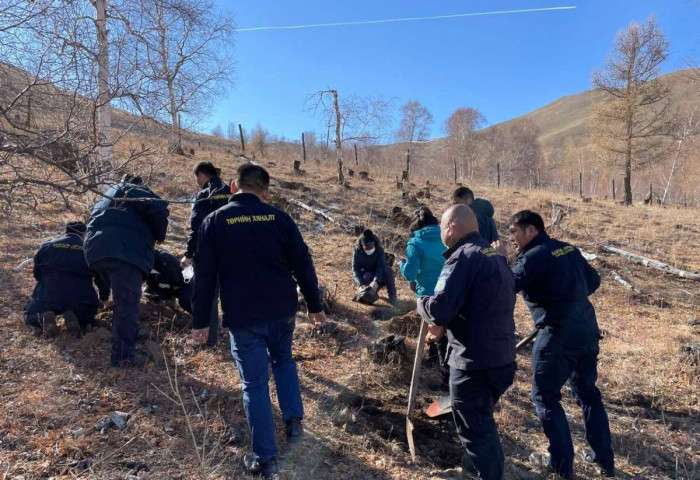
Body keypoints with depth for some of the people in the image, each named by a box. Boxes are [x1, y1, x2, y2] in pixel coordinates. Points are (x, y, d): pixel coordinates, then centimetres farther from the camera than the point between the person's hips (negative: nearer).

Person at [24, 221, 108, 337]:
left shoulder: (46, 246, 10)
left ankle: (42, 317, -7)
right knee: (86, 318, 30)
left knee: (29, 314, 30)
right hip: (80, 303, -1)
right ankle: (72, 318, -7)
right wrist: (104, 298, 28)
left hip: (47, 298, 1)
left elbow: (37, 274, 20)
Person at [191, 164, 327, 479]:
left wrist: (201, 321, 5)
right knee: (284, 361, 28)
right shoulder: (279, 218, 1)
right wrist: (314, 305, 11)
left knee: (255, 383, 7)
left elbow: (204, 276, -3)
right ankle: (294, 421, 20)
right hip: (282, 311, 2)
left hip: (242, 317, -2)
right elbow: (303, 265, 1)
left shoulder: (214, 221, -3)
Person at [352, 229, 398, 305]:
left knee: (388, 270, -32)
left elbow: (381, 267, -30)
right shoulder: (357, 252, -17)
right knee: (367, 276, -36)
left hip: (379, 276, 0)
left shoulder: (379, 250, -20)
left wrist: (376, 282, -47)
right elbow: (355, 270, -22)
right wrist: (361, 284, -39)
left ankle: (392, 296, -19)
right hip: (366, 275, 0)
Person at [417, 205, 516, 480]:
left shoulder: (463, 257, -17)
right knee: (483, 421, 28)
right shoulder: (495, 256, 12)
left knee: (474, 428, 6)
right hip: (501, 358, 10)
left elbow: (438, 309, -24)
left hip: (474, 362, -10)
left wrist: (422, 303, -2)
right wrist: (444, 326, 13)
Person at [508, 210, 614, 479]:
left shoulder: (533, 256, -13)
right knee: (588, 393, 21)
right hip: (587, 329, 9)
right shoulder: (568, 249, 11)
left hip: (558, 336, -8)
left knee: (545, 397, 7)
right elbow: (593, 281, 22)